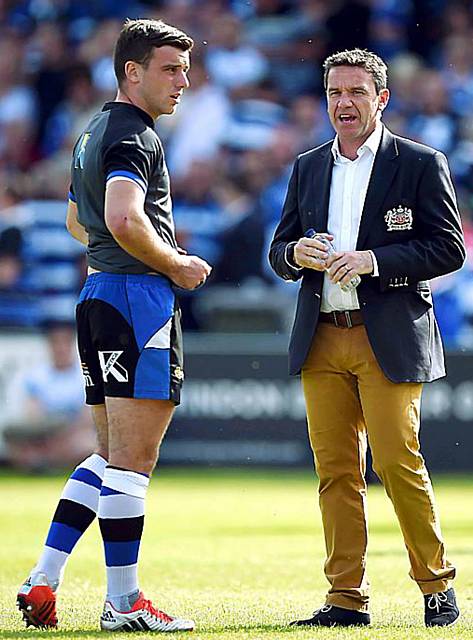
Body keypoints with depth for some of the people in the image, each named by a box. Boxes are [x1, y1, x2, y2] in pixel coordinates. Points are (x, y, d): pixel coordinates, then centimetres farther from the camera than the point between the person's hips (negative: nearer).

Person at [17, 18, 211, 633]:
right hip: (139, 297, -10)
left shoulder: (93, 134, 20)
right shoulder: (134, 136, -12)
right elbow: (123, 219, -27)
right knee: (132, 458, -6)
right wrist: (174, 265, -12)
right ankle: (123, 602, -4)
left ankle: (43, 580, 10)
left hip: (99, 293, 10)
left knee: (110, 455, 15)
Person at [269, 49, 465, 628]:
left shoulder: (421, 164, 1)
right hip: (321, 341, 5)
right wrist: (298, 253, -6)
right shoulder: (308, 168, 16)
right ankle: (347, 598, 6)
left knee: (399, 465, -8)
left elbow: (450, 248, -5)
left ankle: (437, 586, 8)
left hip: (390, 341, -4)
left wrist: (373, 260, -15)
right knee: (336, 471, 2)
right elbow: (278, 250, 19)